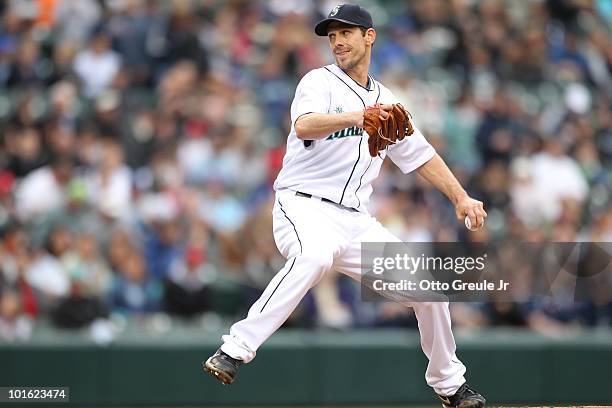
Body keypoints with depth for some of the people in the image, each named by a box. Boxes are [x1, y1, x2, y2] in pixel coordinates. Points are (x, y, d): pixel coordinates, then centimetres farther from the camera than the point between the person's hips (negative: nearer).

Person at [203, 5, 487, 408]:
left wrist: (461, 198, 14)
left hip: (356, 221, 6)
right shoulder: (320, 82, -2)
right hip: (304, 206, -6)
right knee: (314, 257, -40)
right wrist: (355, 118, -41)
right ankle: (234, 351, -44)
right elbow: (305, 126, -23)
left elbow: (421, 155, 25)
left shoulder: (384, 101, 19)